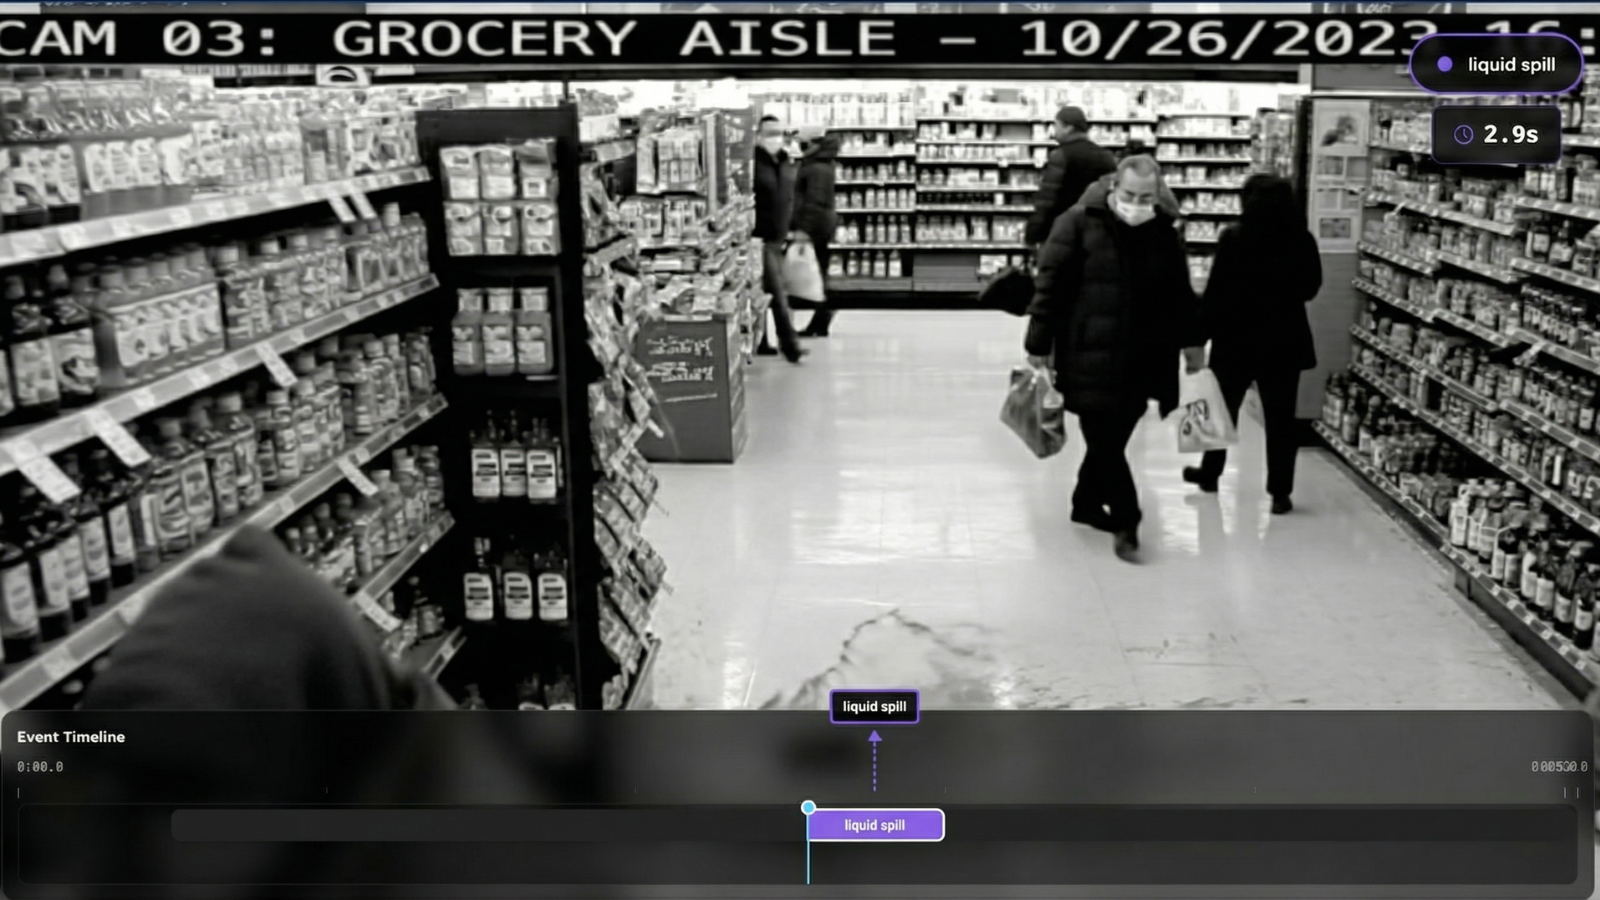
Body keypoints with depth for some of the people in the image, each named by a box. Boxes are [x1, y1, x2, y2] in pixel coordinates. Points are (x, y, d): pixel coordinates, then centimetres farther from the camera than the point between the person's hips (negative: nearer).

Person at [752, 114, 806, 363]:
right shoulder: (752, 163, -12)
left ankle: (759, 341, 24)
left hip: (779, 238, 8)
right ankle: (789, 343, -9)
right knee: (776, 292, -10)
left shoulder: (785, 163, 12)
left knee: (763, 291, 15)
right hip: (760, 238, -8)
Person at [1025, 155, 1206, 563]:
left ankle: (1088, 502, 31)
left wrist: (1192, 341, 17)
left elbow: (1180, 292, 17)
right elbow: (1049, 287, -8)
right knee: (1104, 438, -4)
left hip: (1142, 358, 5)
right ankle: (1126, 521, 6)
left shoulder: (1164, 232, 8)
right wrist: (1039, 343, -9)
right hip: (1090, 356, -5)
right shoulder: (1077, 223, -8)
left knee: (1113, 437, 12)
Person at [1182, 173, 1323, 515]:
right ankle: (1280, 492, 4)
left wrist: (1202, 331, -4)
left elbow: (1217, 292, -12)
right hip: (1285, 340, 2)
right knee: (1280, 416, 5)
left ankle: (1210, 473, 30)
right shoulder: (1302, 240, -2)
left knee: (1223, 407, 16)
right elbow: (1311, 288, 10)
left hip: (1237, 338, -1)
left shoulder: (1233, 238, -11)